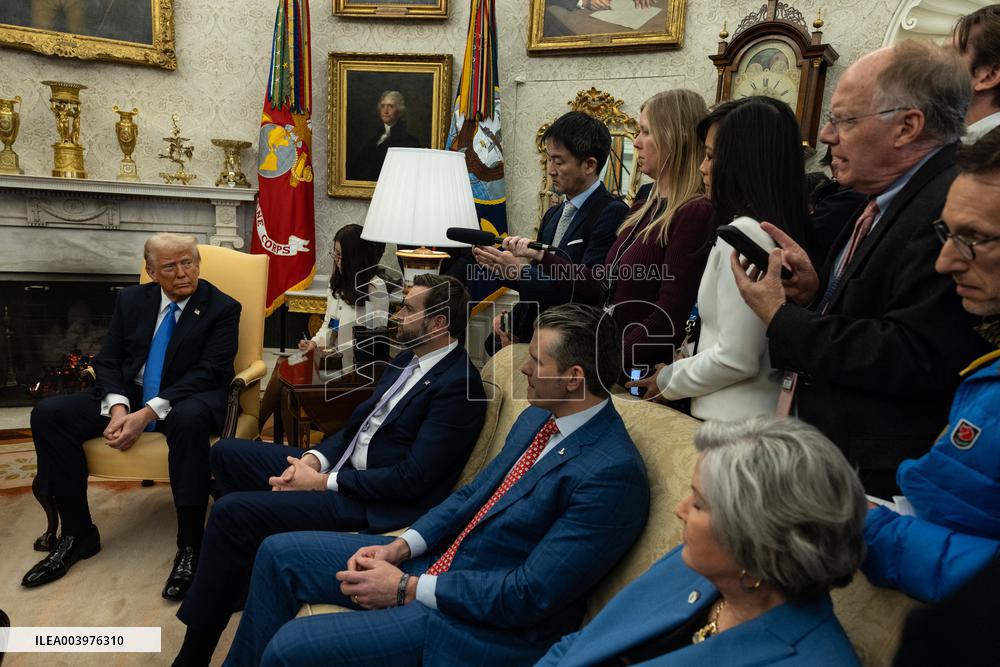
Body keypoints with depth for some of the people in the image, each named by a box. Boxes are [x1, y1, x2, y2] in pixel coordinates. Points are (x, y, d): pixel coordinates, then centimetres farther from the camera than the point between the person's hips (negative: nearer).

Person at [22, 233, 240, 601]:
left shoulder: (222, 308, -7)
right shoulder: (132, 299, 8)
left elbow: (207, 373, -15)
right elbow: (107, 361, 6)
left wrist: (148, 413, -25)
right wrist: (118, 407, -15)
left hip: (190, 398, -5)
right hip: (129, 395, 5)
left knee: (189, 419, -40)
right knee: (47, 414, -14)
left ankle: (189, 546, -28)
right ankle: (77, 533, -2)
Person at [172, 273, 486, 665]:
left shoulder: (459, 384, -20)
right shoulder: (410, 358, 9)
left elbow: (410, 479, -23)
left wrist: (323, 481, -17)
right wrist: (315, 458, -3)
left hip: (374, 501, -10)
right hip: (340, 467, 10)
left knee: (231, 512, -18)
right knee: (227, 453, 11)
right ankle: (243, 576, 23)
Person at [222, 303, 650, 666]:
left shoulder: (613, 472, -24)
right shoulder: (538, 418, 3)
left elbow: (530, 595, -24)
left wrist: (408, 589, -18)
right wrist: (401, 547, -3)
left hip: (483, 621, -8)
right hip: (440, 559, 9)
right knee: (279, 553, 9)